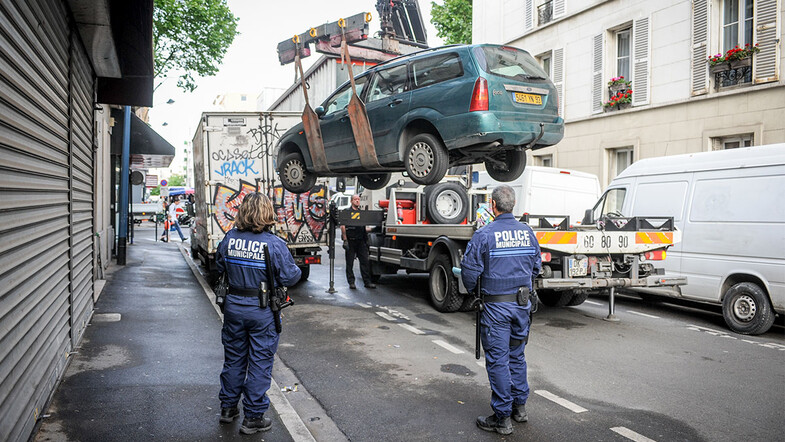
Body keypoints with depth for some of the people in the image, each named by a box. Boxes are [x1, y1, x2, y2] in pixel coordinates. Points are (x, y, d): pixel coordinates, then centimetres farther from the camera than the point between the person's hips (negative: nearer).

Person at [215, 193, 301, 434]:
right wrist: (295, 269, 7)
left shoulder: (229, 239, -5)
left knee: (234, 358, 20)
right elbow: (290, 277, -14)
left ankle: (228, 408, 36)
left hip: (233, 306, 4)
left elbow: (219, 267, 10)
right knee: (260, 362, 8)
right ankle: (253, 418, 17)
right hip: (262, 312, -4)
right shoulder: (275, 244, -18)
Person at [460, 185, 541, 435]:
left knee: (497, 360, 2)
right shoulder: (527, 232, 3)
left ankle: (502, 418, 8)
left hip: (496, 305, -6)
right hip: (523, 303, 6)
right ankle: (519, 406, 30)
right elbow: (536, 266, 13)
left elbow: (469, 270, -12)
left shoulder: (484, 235, -14)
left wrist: (472, 291, 8)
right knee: (517, 355, 19)